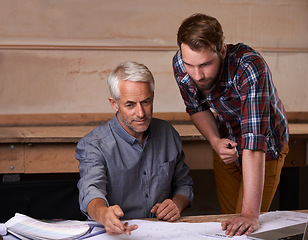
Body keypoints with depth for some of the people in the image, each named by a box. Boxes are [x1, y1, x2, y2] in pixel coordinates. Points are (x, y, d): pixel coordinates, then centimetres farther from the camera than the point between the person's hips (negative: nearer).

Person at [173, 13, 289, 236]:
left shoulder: (250, 68, -42)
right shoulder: (181, 64, -24)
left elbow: (254, 144, -47)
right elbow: (197, 108, -3)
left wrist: (250, 214, -52)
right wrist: (214, 140, -25)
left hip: (265, 149, -4)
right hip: (226, 144, 5)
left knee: (244, 228, -5)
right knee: (229, 220, 15)